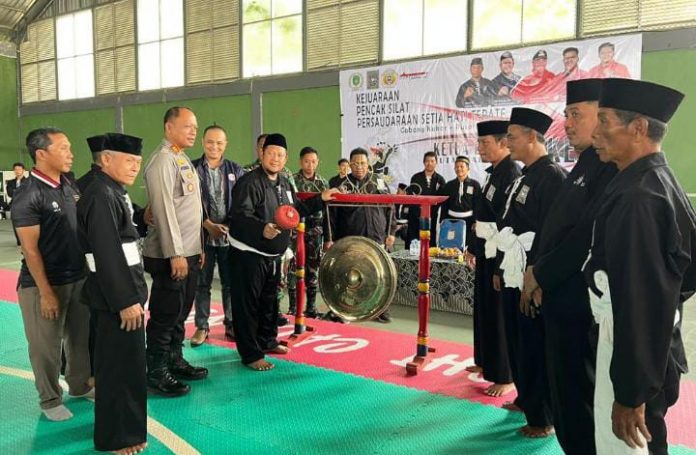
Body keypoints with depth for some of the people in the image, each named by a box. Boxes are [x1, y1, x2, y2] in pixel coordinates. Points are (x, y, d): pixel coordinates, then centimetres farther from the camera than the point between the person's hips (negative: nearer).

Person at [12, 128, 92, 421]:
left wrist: (89, 270, 9)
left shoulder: (69, 187, 4)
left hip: (78, 278, 6)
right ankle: (50, 400, 26)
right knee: (46, 346, 8)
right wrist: (45, 292, -15)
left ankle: (80, 385, 37)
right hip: (44, 284, -6)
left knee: (81, 338, 17)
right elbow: (30, 249, -16)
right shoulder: (28, 196, -16)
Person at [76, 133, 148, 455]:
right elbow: (107, 255, -24)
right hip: (116, 297, -10)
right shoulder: (101, 197, -20)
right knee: (122, 366, 1)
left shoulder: (113, 192, 12)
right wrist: (126, 301, -22)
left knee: (125, 364, 20)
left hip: (123, 291, 10)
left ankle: (122, 424, 36)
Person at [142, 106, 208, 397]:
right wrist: (175, 254, -21)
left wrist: (197, 247, 17)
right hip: (171, 255, -9)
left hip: (189, 252, 9)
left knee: (181, 312, 17)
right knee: (165, 314, 0)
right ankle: (156, 373, 12)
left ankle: (175, 361, 31)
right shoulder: (163, 160, -14)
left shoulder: (183, 159, 15)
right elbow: (164, 210, -20)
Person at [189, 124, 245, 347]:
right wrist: (208, 225, -13)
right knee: (202, 283, 7)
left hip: (231, 235, 1)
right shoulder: (192, 168, 0)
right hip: (203, 234, -1)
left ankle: (231, 325, 20)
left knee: (231, 283, 7)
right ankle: (201, 326, 17)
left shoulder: (235, 170, 7)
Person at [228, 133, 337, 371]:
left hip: (273, 254, 9)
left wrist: (321, 199, 16)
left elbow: (297, 208, 23)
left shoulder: (284, 183, 10)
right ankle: (250, 354, 7)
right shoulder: (250, 182, -19)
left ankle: (267, 340, 40)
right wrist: (262, 229, -45)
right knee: (248, 303, -2)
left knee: (269, 299, 22)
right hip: (249, 253, -9)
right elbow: (240, 216, -29)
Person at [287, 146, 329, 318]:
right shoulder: (292, 181, -2)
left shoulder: (323, 183, 9)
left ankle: (311, 306, 16)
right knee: (294, 268, -1)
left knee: (313, 268, 7)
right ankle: (293, 307, 8)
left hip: (316, 232, 3)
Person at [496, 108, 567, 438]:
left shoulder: (552, 176, -15)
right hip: (514, 277, 9)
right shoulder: (524, 177, 13)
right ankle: (527, 399, 36)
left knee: (537, 350, 3)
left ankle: (542, 418, 18)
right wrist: (502, 269, 18)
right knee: (520, 345, 19)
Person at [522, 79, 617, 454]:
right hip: (562, 297, 9)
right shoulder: (585, 164, 14)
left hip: (580, 304, -9)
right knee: (565, 389, 18)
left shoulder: (611, 165, -17)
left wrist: (540, 273, -13)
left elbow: (588, 235, -25)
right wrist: (541, 277, 4)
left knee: (578, 396, 4)